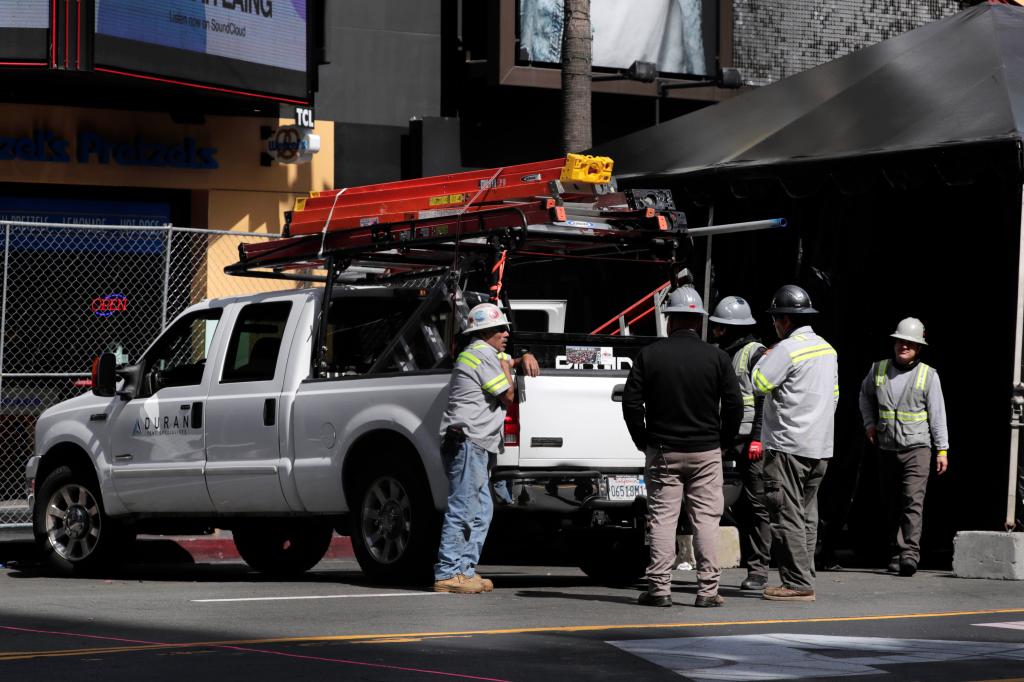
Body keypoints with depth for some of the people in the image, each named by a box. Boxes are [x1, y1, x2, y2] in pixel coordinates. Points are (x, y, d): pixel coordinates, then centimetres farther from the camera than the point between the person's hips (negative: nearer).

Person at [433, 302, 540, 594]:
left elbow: (506, 363, 40)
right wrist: (505, 365, 5)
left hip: (476, 444, 11)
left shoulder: (485, 353, 22)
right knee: (463, 507, -12)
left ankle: (465, 569, 12)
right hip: (467, 441, -11)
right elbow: (507, 395, -9)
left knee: (481, 510, 11)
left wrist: (524, 358, 18)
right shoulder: (483, 354, -9)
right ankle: (448, 573, -14)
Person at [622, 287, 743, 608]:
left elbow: (631, 402, -4)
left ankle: (659, 588, 1)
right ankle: (707, 590, 2)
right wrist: (723, 441, 9)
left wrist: (643, 441, 7)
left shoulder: (649, 355, -2)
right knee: (706, 519, 4)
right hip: (706, 453, 0)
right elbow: (734, 405, -4)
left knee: (662, 519, 4)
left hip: (662, 451, 0)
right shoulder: (717, 357, -2)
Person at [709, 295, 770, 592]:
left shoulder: (755, 354, -4)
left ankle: (758, 569, 0)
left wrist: (757, 437, -17)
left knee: (756, 503, -3)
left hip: (749, 440, -7)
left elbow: (765, 399, -11)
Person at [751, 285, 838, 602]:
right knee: (807, 516, 12)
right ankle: (804, 581, 13)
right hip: (820, 445, 9)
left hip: (788, 445, -9)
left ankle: (797, 584, -10)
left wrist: (764, 358, 2)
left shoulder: (787, 349, -13)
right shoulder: (827, 349, 15)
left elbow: (759, 384, -17)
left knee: (787, 516, -7)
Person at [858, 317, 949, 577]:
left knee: (913, 501, -16)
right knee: (893, 504, 8)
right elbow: (865, 395, 26)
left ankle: (910, 553, -23)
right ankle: (897, 552, 16)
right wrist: (869, 423, 14)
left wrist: (943, 449, -5)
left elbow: (938, 414, -1)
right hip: (887, 448, 4)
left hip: (917, 448, -4)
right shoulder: (878, 370, 6)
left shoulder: (928, 375, -2)